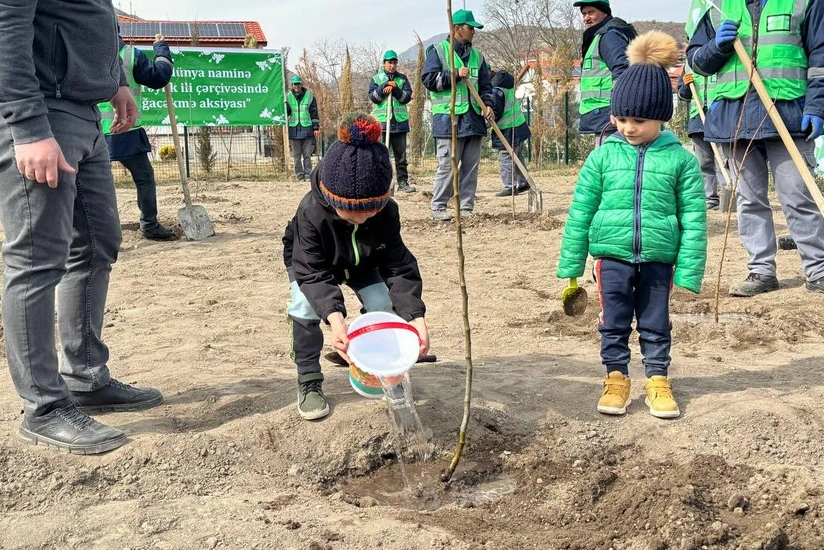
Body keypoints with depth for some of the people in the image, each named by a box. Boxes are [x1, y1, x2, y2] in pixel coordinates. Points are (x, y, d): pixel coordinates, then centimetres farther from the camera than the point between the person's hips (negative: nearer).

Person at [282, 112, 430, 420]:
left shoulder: (387, 211, -34)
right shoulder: (311, 213, -43)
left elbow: (399, 267, -31)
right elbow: (314, 273, -42)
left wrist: (416, 317, -46)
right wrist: (335, 318, -60)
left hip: (362, 263, 3)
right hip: (309, 261, -2)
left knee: (384, 302, -17)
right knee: (306, 305, -27)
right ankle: (309, 381, -11)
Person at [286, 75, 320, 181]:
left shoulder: (309, 96, 3)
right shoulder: (288, 97, 6)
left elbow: (314, 113, 5)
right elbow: (286, 113, 10)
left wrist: (316, 127, 1)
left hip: (307, 129, -1)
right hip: (293, 130, 1)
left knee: (307, 155, 1)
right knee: (296, 156, 3)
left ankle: (308, 175, 6)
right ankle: (300, 176, 8)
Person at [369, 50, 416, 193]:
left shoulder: (402, 79, 11)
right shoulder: (376, 78, 9)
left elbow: (407, 97, 0)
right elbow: (372, 97, -4)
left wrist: (395, 89, -15)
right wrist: (385, 86, -15)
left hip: (400, 121, 2)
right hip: (381, 121, -2)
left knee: (401, 154, 5)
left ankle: (403, 182, 9)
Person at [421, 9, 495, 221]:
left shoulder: (477, 56, 18)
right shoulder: (438, 51, 2)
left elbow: (485, 85, 19)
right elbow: (428, 79, -7)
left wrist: (487, 104, 0)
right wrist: (455, 74, -13)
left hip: (473, 119, 6)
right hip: (448, 119, -6)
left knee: (471, 166, 6)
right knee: (447, 166, -7)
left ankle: (467, 208, 12)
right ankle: (438, 207, 2)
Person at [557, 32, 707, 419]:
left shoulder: (680, 159, -3)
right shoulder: (603, 157, -1)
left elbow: (693, 219, -1)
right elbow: (580, 212, 3)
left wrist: (689, 272, -4)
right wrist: (571, 265, 2)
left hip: (658, 259, 0)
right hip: (612, 255, 1)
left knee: (656, 325, 12)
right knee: (614, 322, 10)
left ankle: (658, 380, 27)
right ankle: (616, 379, 25)